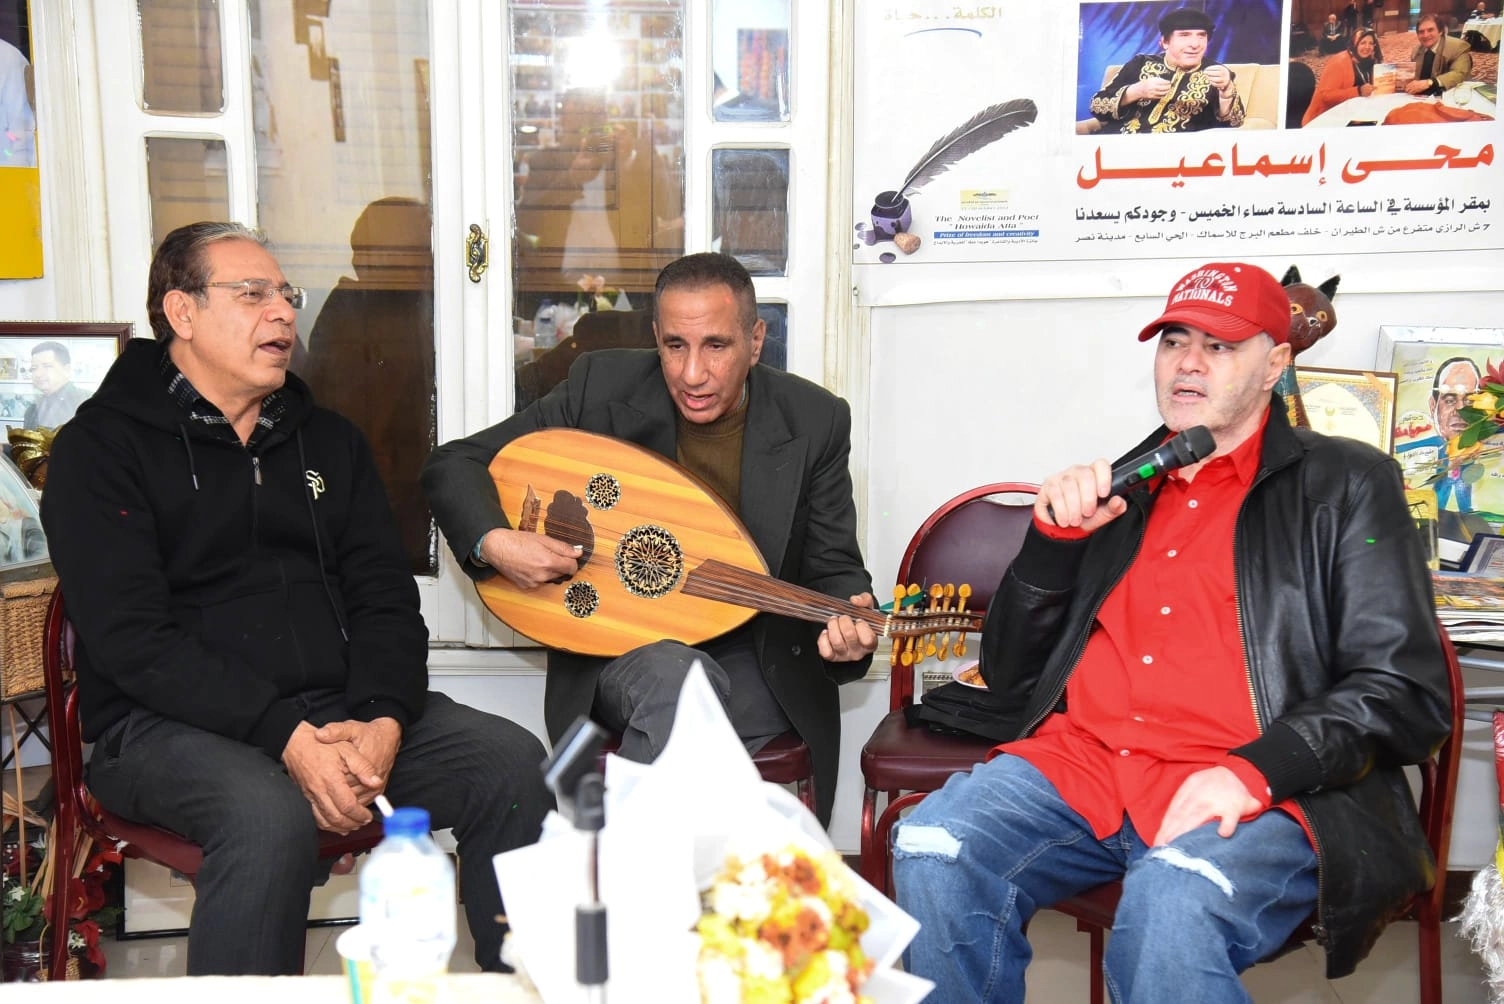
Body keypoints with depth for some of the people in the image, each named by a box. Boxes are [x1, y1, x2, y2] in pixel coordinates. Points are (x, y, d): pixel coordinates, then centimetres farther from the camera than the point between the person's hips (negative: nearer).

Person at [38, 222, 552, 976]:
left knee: (515, 764, -17)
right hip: (171, 722, -4)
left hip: (341, 708, 5)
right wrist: (286, 736, -23)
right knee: (272, 818, -37)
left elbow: (385, 595, 9)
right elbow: (131, 639, -12)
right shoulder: (102, 446, 0)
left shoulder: (327, 439, 16)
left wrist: (384, 719, -12)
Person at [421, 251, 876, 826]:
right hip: (622, 647, 0)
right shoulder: (602, 388, -7)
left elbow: (833, 569, 0)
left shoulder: (815, 422, -5)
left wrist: (849, 626, -23)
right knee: (676, 674, -35)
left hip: (758, 661, 1)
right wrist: (494, 542, -21)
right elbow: (453, 465, -1)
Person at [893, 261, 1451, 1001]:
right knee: (933, 851, -24)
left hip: (1256, 795, -4)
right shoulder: (1113, 491, 21)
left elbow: (1405, 689, 1)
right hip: (1082, 762, 5)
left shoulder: (1344, 485, 10)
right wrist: (1053, 537, 4)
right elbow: (1009, 677, 19)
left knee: (1172, 907, -37)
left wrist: (1256, 771, -14)